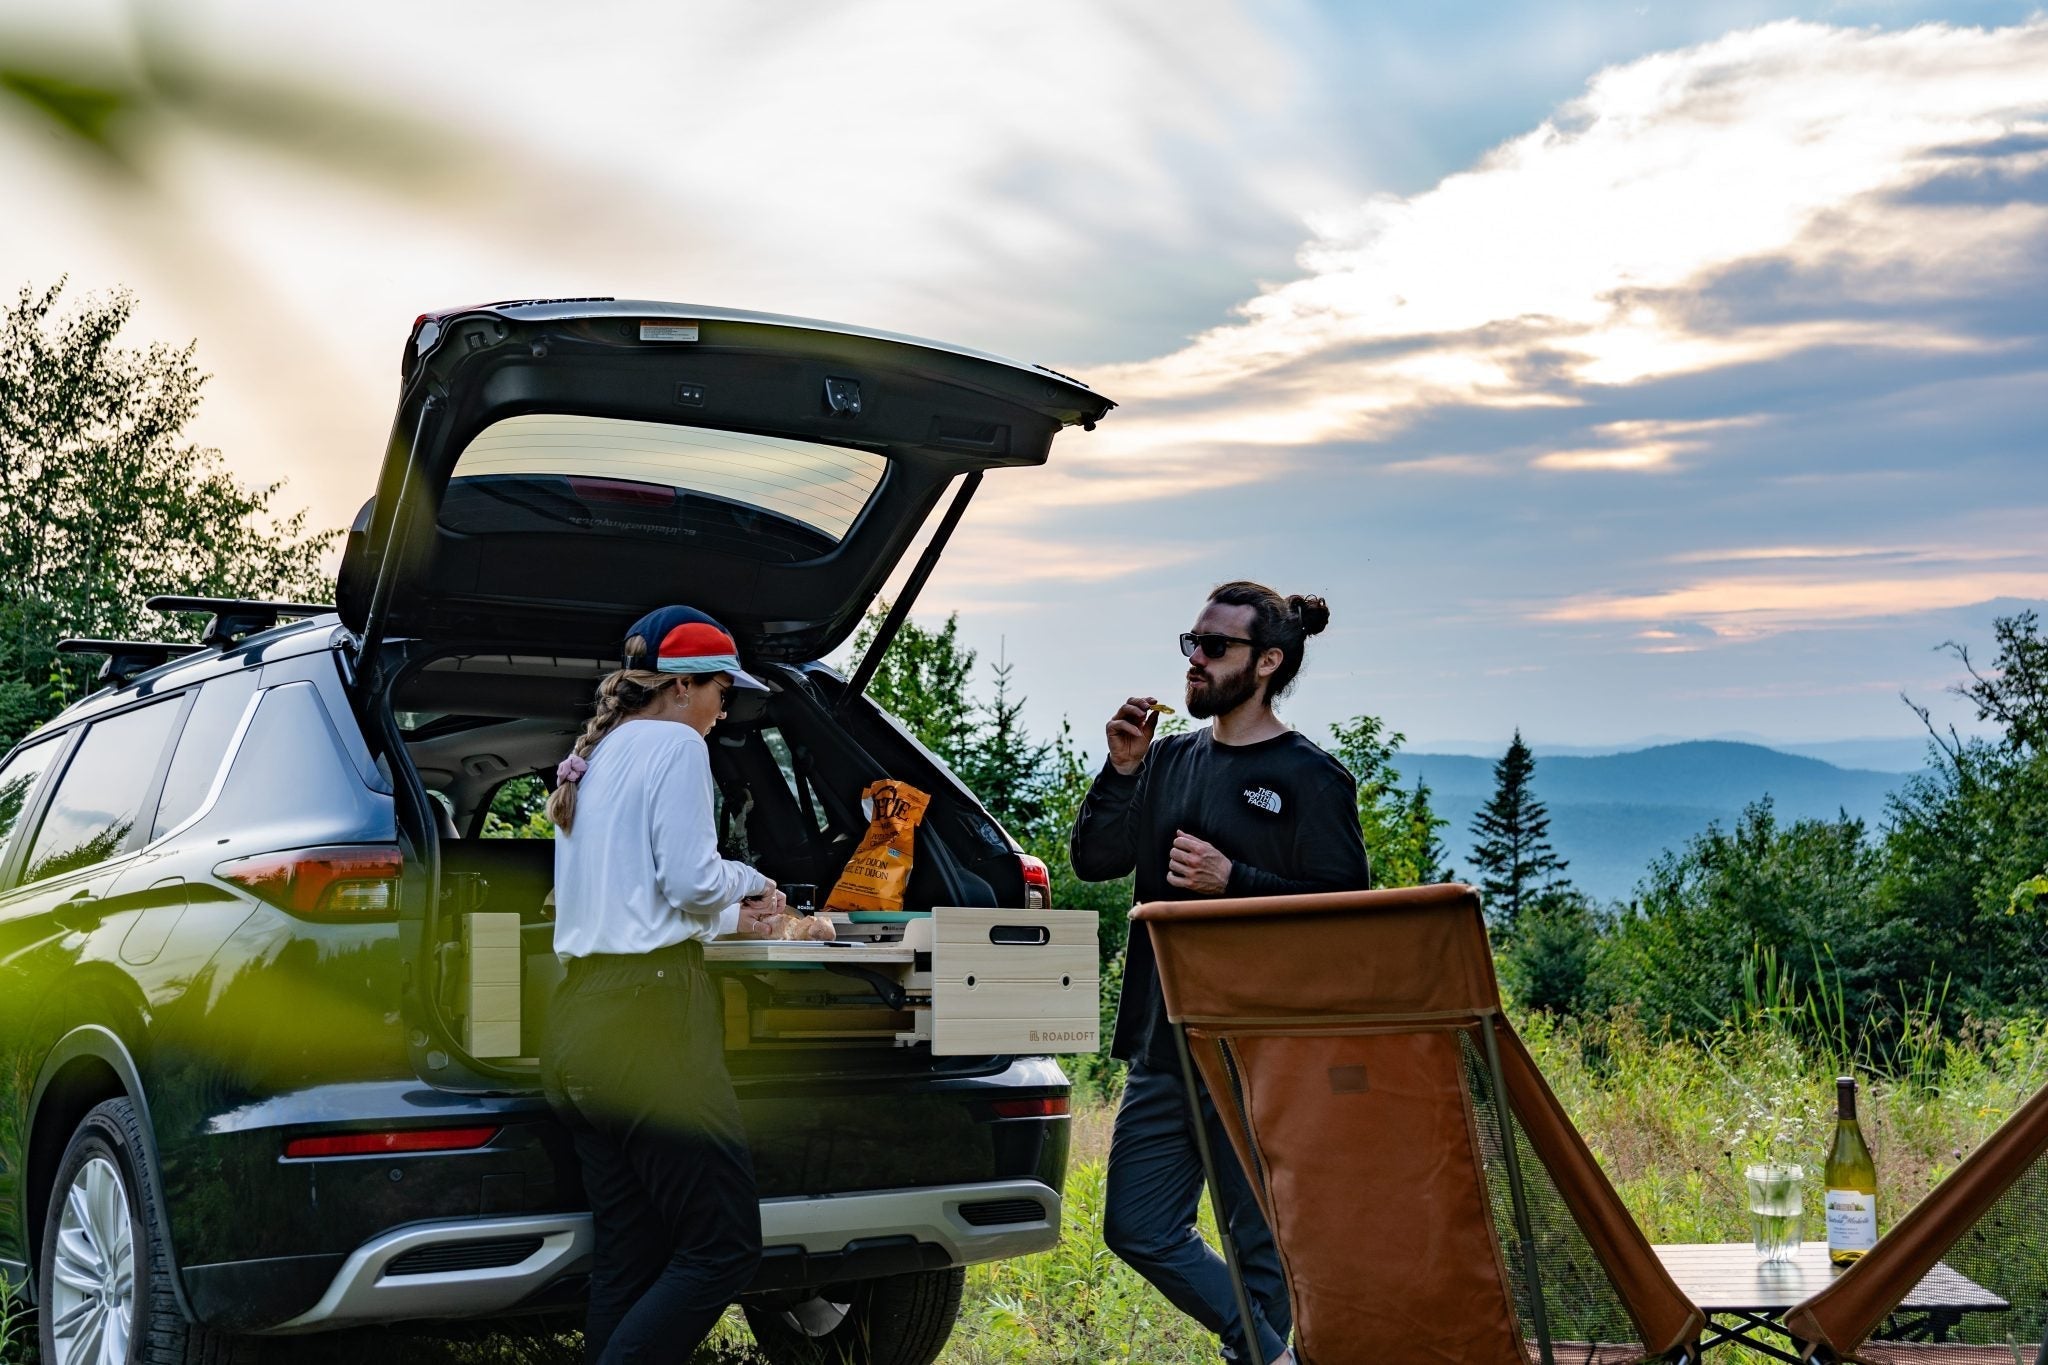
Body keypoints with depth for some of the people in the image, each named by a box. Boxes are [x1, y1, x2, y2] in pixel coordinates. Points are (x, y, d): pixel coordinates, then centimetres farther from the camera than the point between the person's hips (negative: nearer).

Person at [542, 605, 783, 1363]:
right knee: (723, 1248, -7)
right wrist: (747, 887, 7)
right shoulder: (674, 743, -5)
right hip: (647, 1015, -10)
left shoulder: (593, 755, 22)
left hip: (581, 1017, 10)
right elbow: (693, 880, -14)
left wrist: (729, 919, 19)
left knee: (627, 1263, 8)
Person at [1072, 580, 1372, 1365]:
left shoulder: (1308, 780, -6)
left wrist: (1233, 880, -19)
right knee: (1138, 1228, 8)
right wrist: (1121, 770, -5)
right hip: (1164, 1044, 7)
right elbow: (1093, 861, 9)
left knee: (1261, 1243, 2)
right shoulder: (1169, 761, 12)